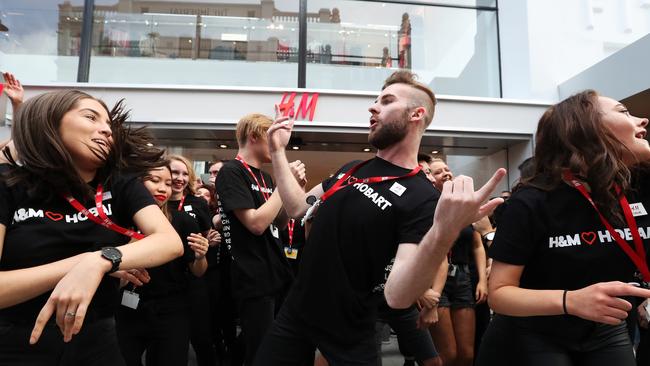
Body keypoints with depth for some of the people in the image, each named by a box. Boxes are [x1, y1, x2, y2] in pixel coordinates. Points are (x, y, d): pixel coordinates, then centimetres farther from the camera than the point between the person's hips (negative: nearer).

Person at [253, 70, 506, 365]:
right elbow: (298, 208, 11)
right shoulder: (352, 170, 5)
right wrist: (278, 150, 7)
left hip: (348, 336, -6)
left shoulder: (423, 199, -20)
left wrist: (444, 232, -46)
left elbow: (397, 296, -29)